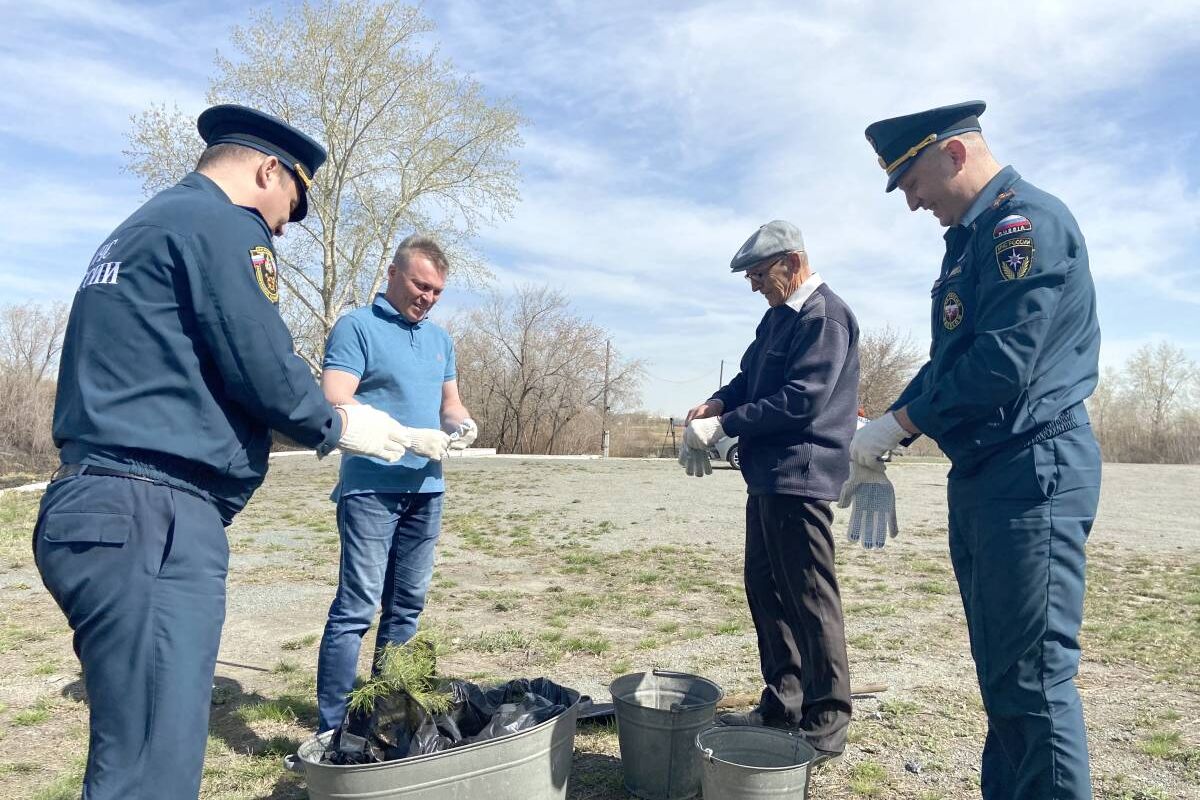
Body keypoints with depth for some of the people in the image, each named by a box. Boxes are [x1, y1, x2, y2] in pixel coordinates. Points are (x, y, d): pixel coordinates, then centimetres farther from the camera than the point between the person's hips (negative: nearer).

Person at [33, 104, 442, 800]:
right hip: (152, 517, -10)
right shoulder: (221, 223, -5)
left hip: (94, 503, 10)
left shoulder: (135, 231, 25)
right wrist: (338, 426, 6)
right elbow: (265, 369, -14)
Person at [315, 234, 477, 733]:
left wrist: (461, 423, -2)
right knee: (357, 606, -7)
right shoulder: (357, 327, -5)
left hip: (426, 488, 7)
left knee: (407, 605, 12)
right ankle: (333, 727, 2)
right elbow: (336, 403, -16)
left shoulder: (440, 339, 16)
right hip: (372, 487, -7)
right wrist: (410, 437, -22)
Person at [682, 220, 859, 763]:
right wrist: (719, 401, 2)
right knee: (765, 589, 15)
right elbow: (751, 375, 23)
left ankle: (826, 723, 11)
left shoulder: (825, 316, -12)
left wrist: (723, 426, -16)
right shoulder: (778, 315, 17)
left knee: (810, 598, -2)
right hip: (768, 477, 10)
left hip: (800, 478, -10)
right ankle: (782, 704, 28)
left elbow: (801, 401, -20)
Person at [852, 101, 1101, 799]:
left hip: (1033, 470, -10)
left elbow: (1002, 364, -22)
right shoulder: (974, 238, 20)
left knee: (1035, 675, -5)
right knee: (1001, 669, 16)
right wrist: (884, 434, 8)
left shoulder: (1025, 219, -11)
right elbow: (949, 361, 20)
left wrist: (900, 422, -11)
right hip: (982, 476, 10)